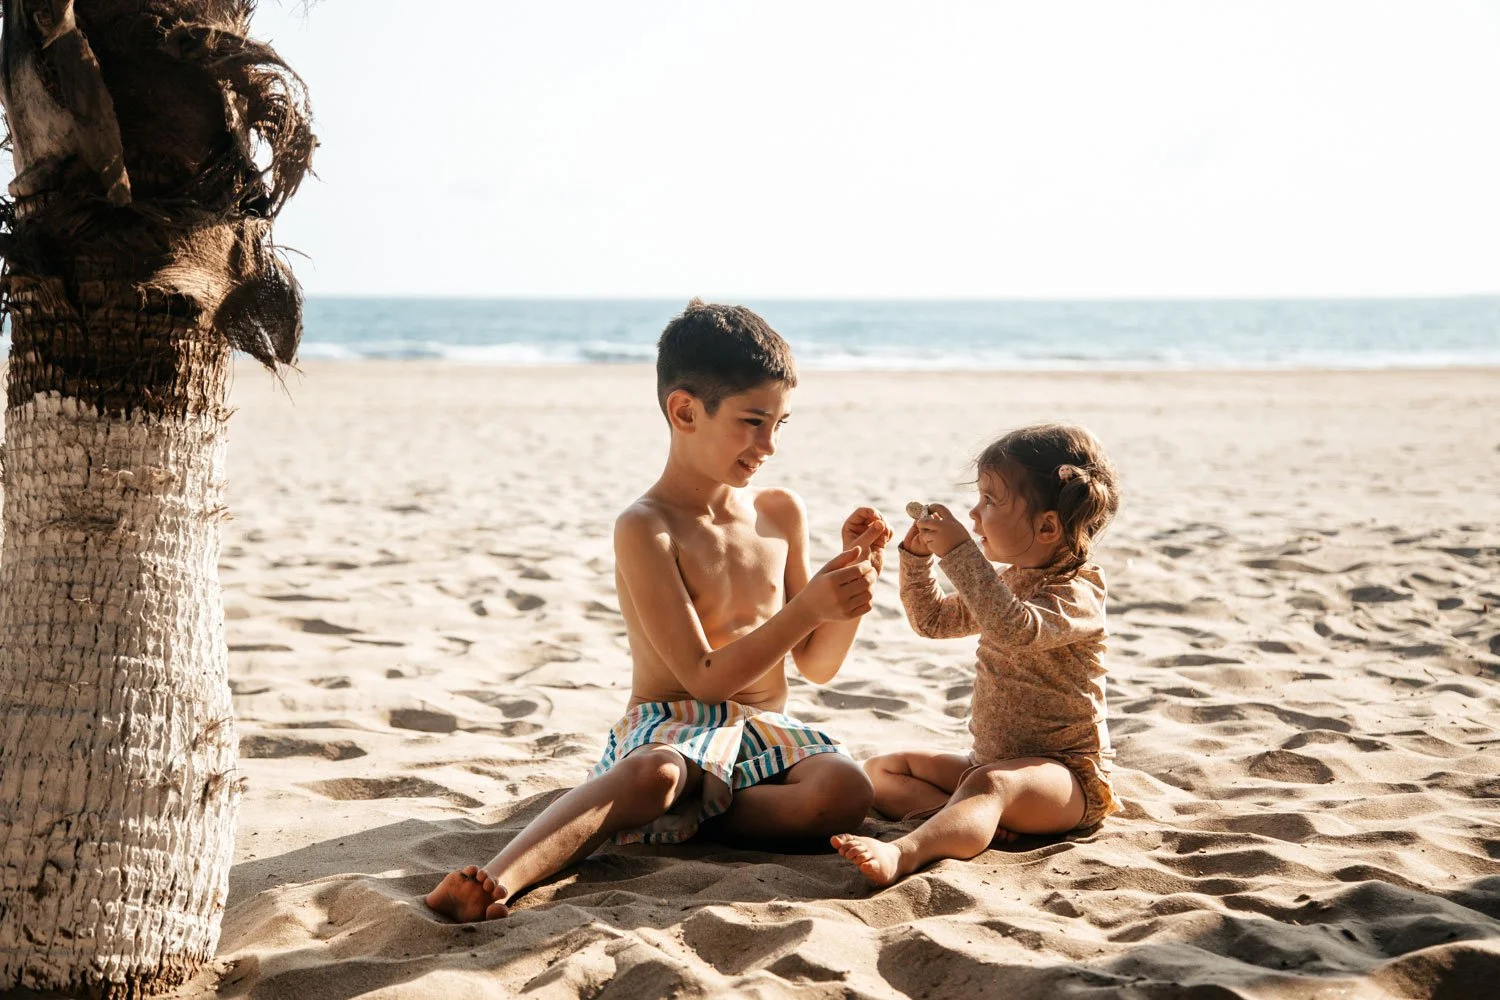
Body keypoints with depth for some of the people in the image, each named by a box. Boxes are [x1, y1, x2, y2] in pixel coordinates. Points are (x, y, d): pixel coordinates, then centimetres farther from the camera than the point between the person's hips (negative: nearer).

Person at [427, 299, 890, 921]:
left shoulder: (781, 514, 10)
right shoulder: (646, 529, -9)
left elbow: (817, 665, 15)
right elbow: (706, 677, -16)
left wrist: (851, 577, -1)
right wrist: (808, 606, -22)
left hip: (765, 730, 5)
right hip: (671, 726, -5)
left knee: (845, 790, -30)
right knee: (656, 773, -42)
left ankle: (675, 816, -23)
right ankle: (499, 880, -56)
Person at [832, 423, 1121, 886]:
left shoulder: (1077, 595, -17)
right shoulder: (1008, 581, 13)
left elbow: (1014, 629, -38)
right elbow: (934, 620, 22)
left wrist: (960, 553, -36)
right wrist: (918, 555, 6)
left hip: (1067, 774, -10)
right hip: (990, 760, 10)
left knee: (989, 784, -40)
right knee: (880, 771, 3)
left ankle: (903, 853, -66)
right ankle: (969, 820, -23)